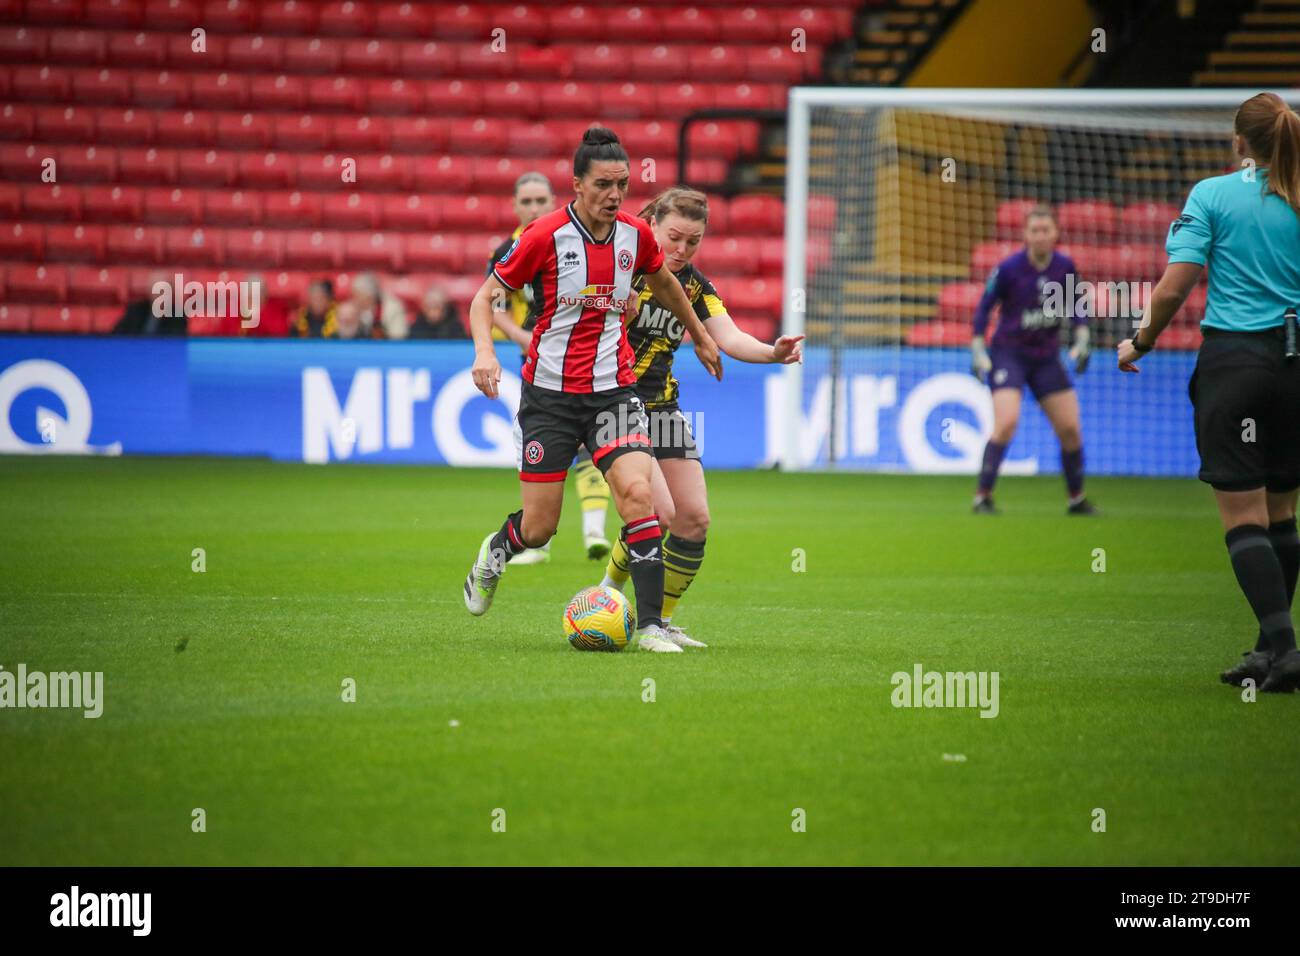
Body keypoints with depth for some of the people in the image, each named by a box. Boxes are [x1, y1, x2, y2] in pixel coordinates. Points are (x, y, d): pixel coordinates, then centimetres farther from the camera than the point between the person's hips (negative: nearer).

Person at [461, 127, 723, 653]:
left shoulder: (636, 235, 1)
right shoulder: (545, 236, -12)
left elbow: (663, 282, 23)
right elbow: (485, 296, -4)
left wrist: (700, 336, 34)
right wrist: (484, 350, -22)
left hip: (613, 390, 3)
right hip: (549, 393, -3)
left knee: (638, 494, -19)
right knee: (538, 529, 0)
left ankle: (650, 625, -17)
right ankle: (495, 553, 37)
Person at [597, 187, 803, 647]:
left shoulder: (694, 285, 6)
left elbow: (729, 338, -6)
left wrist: (772, 352, -25)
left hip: (662, 408, 7)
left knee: (694, 518, 0)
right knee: (658, 510, -19)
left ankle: (661, 621, 14)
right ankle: (609, 594, 5)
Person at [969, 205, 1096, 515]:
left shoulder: (1065, 266, -5)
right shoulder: (1008, 269, -15)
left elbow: (1075, 304, 11)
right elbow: (984, 307, -5)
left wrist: (1082, 338, -1)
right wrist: (978, 350, -10)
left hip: (1046, 358, 4)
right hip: (1008, 353, -4)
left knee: (1070, 428, 2)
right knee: (1006, 422, -22)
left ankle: (1077, 498, 21)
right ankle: (983, 497, -12)